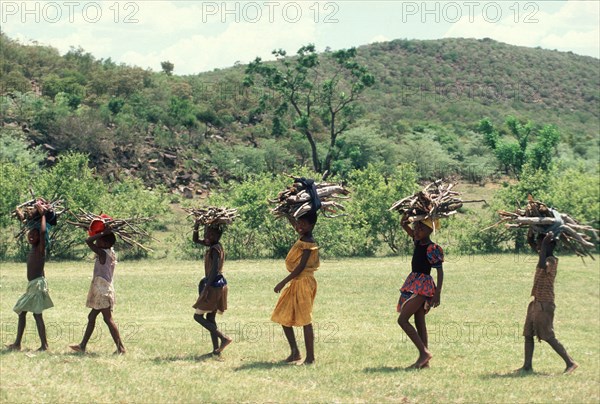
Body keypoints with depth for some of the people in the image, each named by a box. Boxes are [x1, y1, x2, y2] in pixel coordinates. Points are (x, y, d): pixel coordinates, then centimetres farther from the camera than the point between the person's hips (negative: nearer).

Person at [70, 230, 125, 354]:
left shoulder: (103, 254, -14)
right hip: (102, 290, 10)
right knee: (91, 316, 15)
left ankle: (120, 347, -11)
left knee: (108, 318, -10)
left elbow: (88, 241, -19)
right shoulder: (110, 253, 12)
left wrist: (102, 233, -12)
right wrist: (103, 234, 16)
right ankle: (83, 345, 21)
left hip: (103, 289, -10)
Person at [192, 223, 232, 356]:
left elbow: (214, 270, -24)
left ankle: (224, 338, -14)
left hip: (214, 286, -9)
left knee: (198, 316, -3)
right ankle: (216, 348, 9)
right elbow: (196, 240, 22)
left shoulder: (215, 249, -17)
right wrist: (196, 228, 5)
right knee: (210, 318, 12)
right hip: (218, 285, 9)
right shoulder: (214, 246, 10)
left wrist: (206, 288, -26)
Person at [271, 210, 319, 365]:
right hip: (295, 282, 9)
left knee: (305, 320, -7)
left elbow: (301, 266, -21)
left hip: (304, 282, -9)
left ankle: (310, 357, -3)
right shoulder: (302, 238, 9)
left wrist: (283, 282, -22)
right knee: (284, 317, 11)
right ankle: (295, 352, 19)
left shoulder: (308, 243, -15)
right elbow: (295, 225, 30)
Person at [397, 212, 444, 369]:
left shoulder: (432, 248, -14)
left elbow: (440, 271, -16)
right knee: (419, 322, 9)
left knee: (402, 319, -14)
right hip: (414, 284, 9)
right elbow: (404, 225, 20)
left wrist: (438, 293, -21)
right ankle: (424, 360, 11)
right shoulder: (418, 242, 8)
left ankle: (424, 352, -13)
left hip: (423, 286, -9)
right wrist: (405, 218, 1)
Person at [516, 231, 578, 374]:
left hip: (545, 305, -10)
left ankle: (570, 362, -5)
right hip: (536, 303, 10)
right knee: (528, 334, 9)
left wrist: (545, 243, -33)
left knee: (549, 337, -8)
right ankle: (527, 366, 12)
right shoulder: (546, 258, 11)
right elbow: (530, 242, 25)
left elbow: (542, 265, -41)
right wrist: (531, 232, 7)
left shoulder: (551, 260, -16)